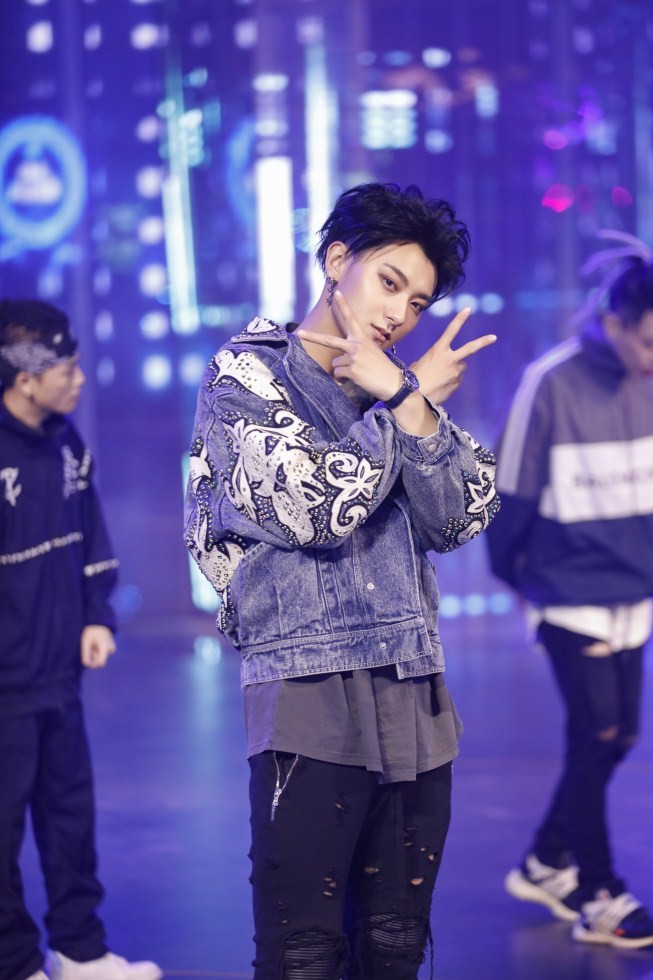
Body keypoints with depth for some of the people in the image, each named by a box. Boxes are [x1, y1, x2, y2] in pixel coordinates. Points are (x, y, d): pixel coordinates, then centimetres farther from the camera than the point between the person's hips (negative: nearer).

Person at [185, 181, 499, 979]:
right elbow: (315, 507, -14)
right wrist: (410, 404, -6)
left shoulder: (399, 387, 17)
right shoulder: (246, 377, 0)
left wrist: (413, 408, -7)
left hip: (414, 700, 6)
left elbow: (461, 518, 5)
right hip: (310, 702, -6)